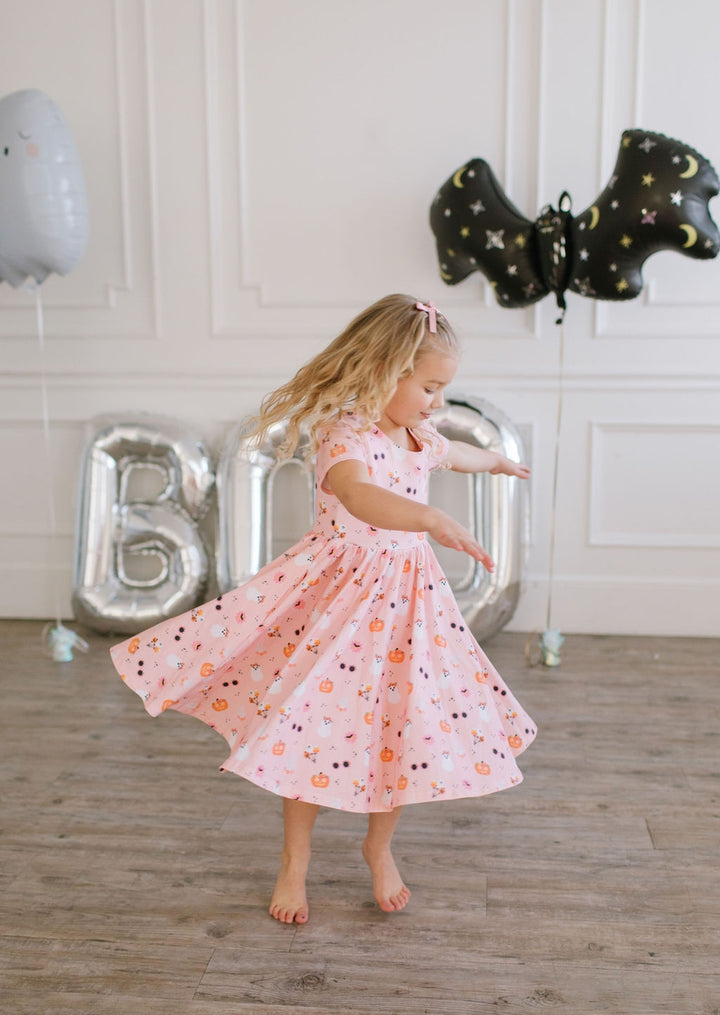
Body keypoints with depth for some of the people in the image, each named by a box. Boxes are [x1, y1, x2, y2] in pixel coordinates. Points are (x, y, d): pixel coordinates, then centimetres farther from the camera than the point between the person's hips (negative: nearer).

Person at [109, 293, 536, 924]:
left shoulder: (420, 437, 4)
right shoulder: (345, 437, -22)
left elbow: (457, 455, 30)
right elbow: (356, 494, -46)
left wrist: (498, 461, 49)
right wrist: (435, 520, -59)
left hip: (405, 599, 7)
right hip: (337, 595, -6)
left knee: (408, 737, 8)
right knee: (311, 729, 3)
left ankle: (380, 848, 34)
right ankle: (295, 860, 27)